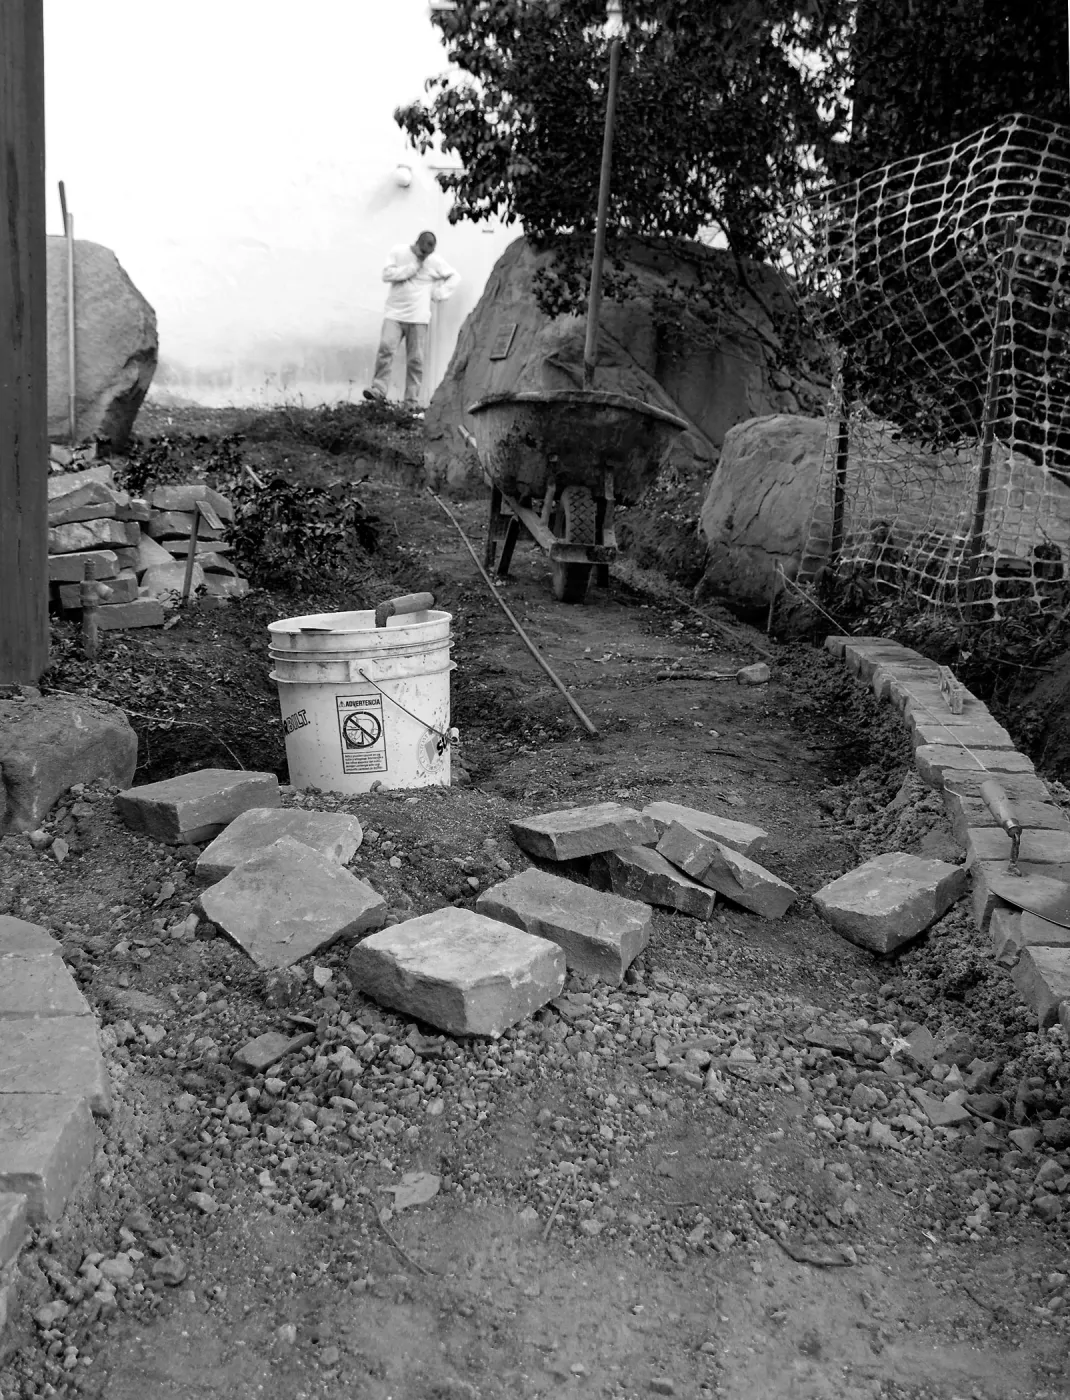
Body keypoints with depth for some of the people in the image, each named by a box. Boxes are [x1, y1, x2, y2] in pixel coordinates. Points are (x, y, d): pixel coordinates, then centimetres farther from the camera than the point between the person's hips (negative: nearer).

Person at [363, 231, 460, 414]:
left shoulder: (436, 261, 2)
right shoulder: (398, 252, 1)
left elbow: (455, 277, 12)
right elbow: (387, 274, -8)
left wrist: (439, 294, -1)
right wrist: (413, 267, -12)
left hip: (419, 318, 1)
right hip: (394, 314, 0)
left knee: (416, 360, -2)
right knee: (386, 348, -19)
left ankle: (412, 401, 3)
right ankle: (378, 390, -16)